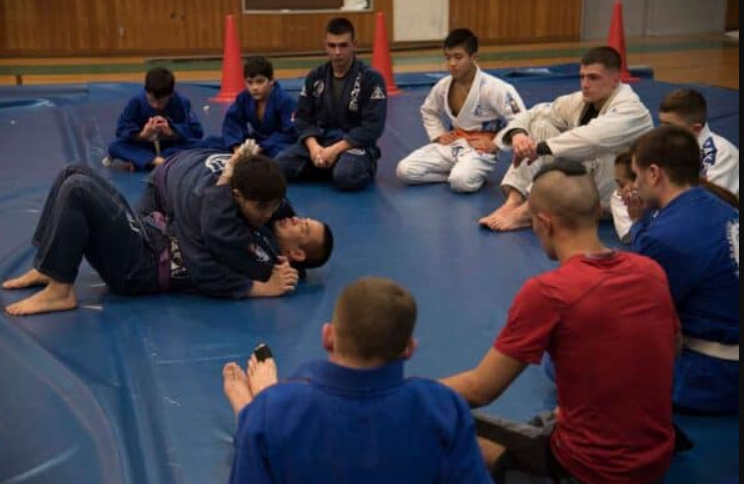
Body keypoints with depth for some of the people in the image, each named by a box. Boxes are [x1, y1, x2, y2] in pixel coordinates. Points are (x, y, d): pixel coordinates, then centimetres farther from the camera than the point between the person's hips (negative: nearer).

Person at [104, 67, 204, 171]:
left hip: (172, 146, 0)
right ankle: (157, 161, -39)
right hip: (144, 146, 1)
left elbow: (197, 131, -20)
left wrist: (171, 132, -34)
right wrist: (142, 135, -34)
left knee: (196, 145, -31)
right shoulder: (136, 102, -16)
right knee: (114, 147, -25)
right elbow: (121, 130, -16)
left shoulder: (181, 103, -18)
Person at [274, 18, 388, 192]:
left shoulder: (371, 78, -9)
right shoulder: (315, 77, 6)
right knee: (280, 166, -19)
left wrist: (335, 150, -21)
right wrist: (314, 147, -15)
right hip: (320, 141, 4)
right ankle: (333, 167, 1)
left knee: (347, 177, -37)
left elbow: (372, 127, -14)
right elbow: (303, 118, 6)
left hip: (355, 144, -4)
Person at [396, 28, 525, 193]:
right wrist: (438, 136, 7)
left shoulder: (493, 87, -18)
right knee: (405, 170, -12)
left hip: (480, 149, -5)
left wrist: (493, 145, -16)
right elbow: (429, 111, 22)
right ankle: (454, 172, 2)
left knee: (462, 181, -38)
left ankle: (477, 172, -2)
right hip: (452, 145, 6)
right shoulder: (443, 86, 0)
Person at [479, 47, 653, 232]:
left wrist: (540, 147, -41)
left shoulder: (631, 110, -22)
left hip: (618, 195, -7)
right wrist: (517, 133, -25)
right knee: (540, 126, -9)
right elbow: (533, 115, 0)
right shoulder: (580, 102, 1)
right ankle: (514, 202, -22)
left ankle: (526, 212, -31)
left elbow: (594, 137, -42)